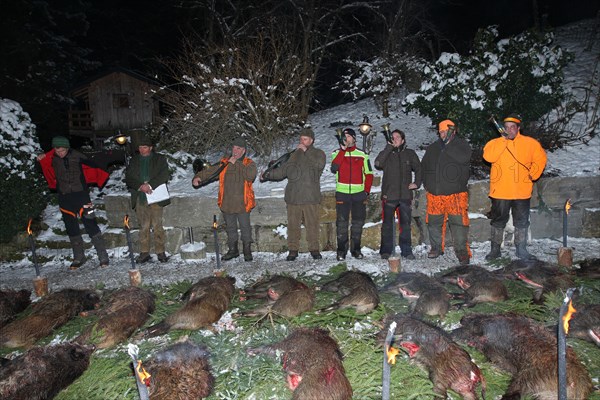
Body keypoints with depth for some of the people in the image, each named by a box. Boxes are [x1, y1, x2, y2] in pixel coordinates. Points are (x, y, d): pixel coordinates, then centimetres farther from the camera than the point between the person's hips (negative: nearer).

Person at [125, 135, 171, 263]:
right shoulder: (134, 161, 16)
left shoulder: (159, 159, 7)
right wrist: (141, 186, -10)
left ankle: (160, 252, 4)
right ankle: (144, 253, 9)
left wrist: (149, 185, -16)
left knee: (157, 226, -4)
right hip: (140, 198, 3)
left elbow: (165, 175, -6)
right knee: (143, 227, 3)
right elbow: (128, 178, 8)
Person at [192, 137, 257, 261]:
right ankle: (233, 250, 30)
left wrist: (236, 163, -17)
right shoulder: (224, 162, 7)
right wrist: (198, 177, -18)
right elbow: (209, 170, 1)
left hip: (242, 203, -3)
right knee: (230, 227, 15)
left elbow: (251, 175, -21)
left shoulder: (249, 163, -1)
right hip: (227, 203, 3)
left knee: (245, 227, 5)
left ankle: (247, 250, 22)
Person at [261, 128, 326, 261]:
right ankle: (293, 250, 13)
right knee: (293, 224, 4)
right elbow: (283, 170, 19)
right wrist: (268, 175, 10)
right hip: (293, 196, 3)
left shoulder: (318, 153, 7)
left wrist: (306, 151, -9)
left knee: (312, 224, 0)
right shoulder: (295, 154, 19)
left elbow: (320, 164, -15)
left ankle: (314, 249, 13)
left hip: (311, 196, -3)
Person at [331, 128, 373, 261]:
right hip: (342, 193, -2)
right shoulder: (337, 153, 6)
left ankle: (356, 249, 17)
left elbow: (369, 174, 13)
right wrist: (342, 150, -15)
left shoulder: (362, 155, 10)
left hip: (359, 193, 2)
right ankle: (341, 250, 4)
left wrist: (367, 191, 3)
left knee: (358, 222, 6)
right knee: (341, 222, -3)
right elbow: (334, 168, -14)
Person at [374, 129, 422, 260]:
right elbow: (377, 164, -16)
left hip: (405, 195, 2)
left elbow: (418, 169, 22)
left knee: (406, 224, 7)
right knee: (387, 224, 3)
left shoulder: (410, 154, 10)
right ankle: (386, 251, 11)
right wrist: (388, 147, -13)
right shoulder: (387, 153, 5)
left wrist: (416, 183, 9)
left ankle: (406, 250, 16)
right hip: (389, 195, -1)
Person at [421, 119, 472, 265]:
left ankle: (462, 251, 3)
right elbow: (424, 166, 24)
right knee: (434, 222, 9)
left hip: (455, 194, -4)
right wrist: (426, 183, 15)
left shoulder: (462, 144, 2)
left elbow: (463, 158, -21)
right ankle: (436, 247, 25)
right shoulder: (432, 148, 14)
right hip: (435, 193, 4)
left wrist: (448, 144, -14)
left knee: (459, 222, -6)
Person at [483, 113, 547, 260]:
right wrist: (504, 140, -22)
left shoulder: (530, 143, 3)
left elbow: (540, 158, 13)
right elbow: (488, 156, -20)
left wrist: (533, 174, 2)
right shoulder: (495, 142, -2)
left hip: (522, 192, 2)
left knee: (522, 222, 11)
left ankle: (521, 250, 24)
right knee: (498, 221, 8)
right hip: (500, 191, -1)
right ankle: (495, 249, 19)